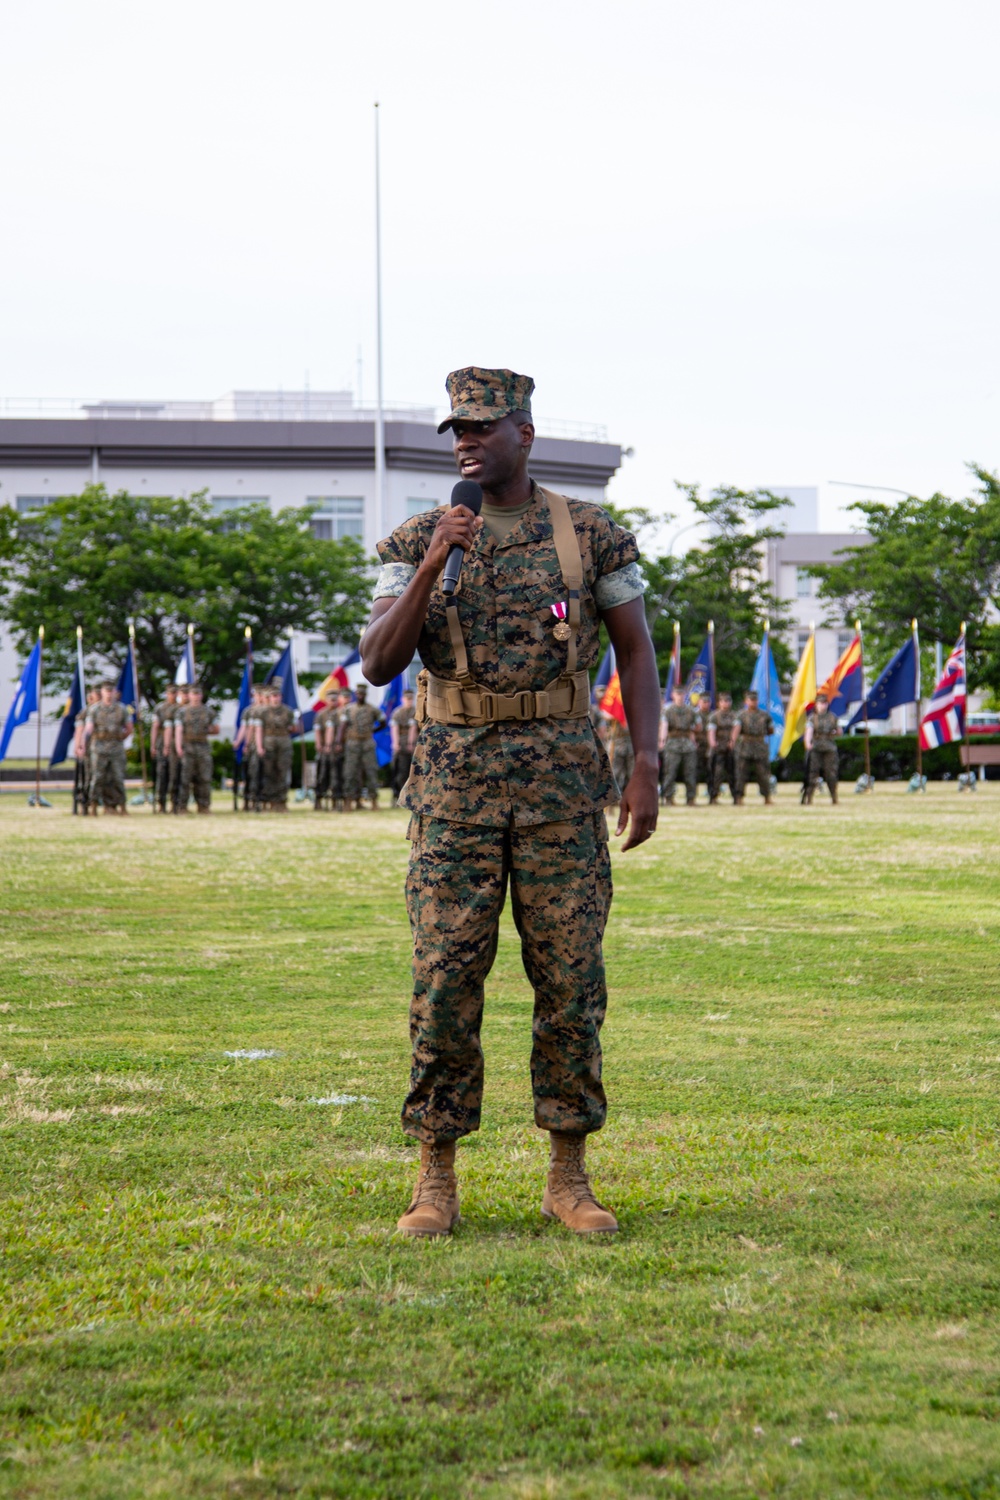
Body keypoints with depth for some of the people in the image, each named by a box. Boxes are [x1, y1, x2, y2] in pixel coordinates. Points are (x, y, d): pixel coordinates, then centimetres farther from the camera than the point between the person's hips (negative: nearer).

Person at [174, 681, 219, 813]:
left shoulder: (208, 711, 12)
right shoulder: (183, 711, 5)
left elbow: (216, 729, 17)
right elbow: (178, 730, -6)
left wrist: (204, 731, 5)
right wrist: (179, 747, -19)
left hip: (203, 748, 2)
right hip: (187, 747, -2)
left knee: (204, 778, -1)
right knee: (185, 778, -3)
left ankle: (204, 806, 4)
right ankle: (183, 806, 1)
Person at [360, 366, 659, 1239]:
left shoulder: (591, 535, 3)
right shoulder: (416, 543, 4)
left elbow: (637, 652, 5)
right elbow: (378, 663, -6)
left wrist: (646, 768, -5)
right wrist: (432, 566, -18)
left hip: (562, 778, 0)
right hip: (456, 781, 0)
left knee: (570, 978, 0)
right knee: (445, 978, -3)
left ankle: (569, 1177, 11)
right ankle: (437, 1182, 6)